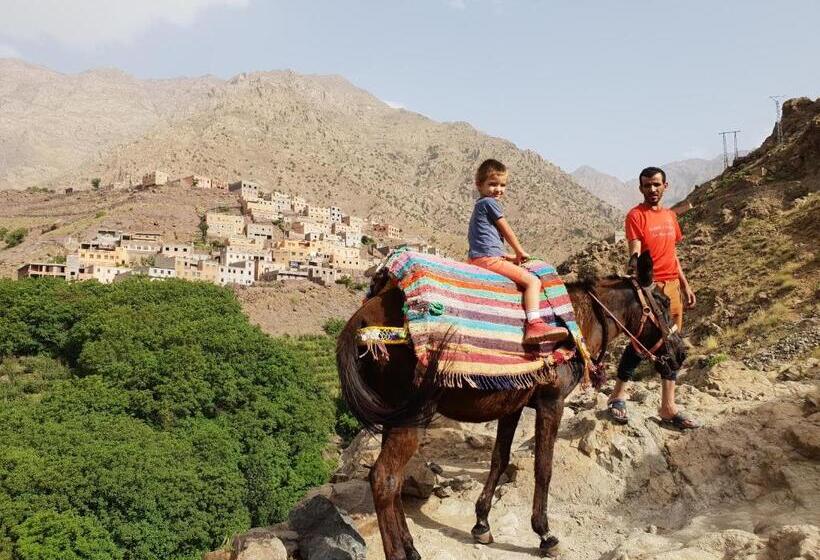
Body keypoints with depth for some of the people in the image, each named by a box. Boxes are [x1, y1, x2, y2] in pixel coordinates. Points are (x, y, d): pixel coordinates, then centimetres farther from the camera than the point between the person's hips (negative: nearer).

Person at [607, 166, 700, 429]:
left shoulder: (670, 215, 14)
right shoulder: (635, 215, -7)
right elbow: (635, 254, -18)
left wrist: (685, 285, 18)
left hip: (672, 286, 7)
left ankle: (668, 408, 15)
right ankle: (618, 396, 16)